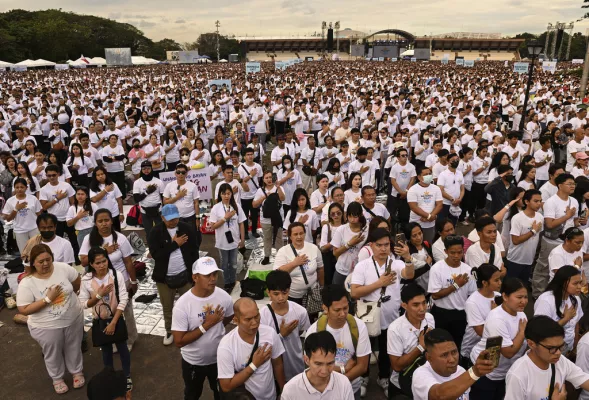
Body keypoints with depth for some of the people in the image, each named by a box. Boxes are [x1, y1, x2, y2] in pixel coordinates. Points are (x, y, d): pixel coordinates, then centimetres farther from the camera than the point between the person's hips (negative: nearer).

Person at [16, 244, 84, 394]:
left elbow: (77, 282, 3)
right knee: (53, 354, 22)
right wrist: (47, 299, -27)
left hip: (73, 319, 2)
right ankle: (57, 378, 48)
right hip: (47, 327, -2)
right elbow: (23, 310, -21)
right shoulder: (26, 283, -21)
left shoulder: (63, 268, -15)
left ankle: (77, 371, 49)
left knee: (73, 348, 24)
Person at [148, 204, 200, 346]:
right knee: (167, 307, 16)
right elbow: (156, 254, -20)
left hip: (185, 275, 0)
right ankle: (169, 331, 36)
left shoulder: (186, 228, -6)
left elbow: (194, 251, -1)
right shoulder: (156, 232, -10)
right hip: (164, 277, 0)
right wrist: (174, 244, -20)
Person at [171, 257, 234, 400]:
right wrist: (206, 325, -30)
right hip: (193, 362, -2)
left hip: (219, 358, 2)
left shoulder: (224, 297, -18)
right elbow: (179, 341, -26)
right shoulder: (182, 305, -27)